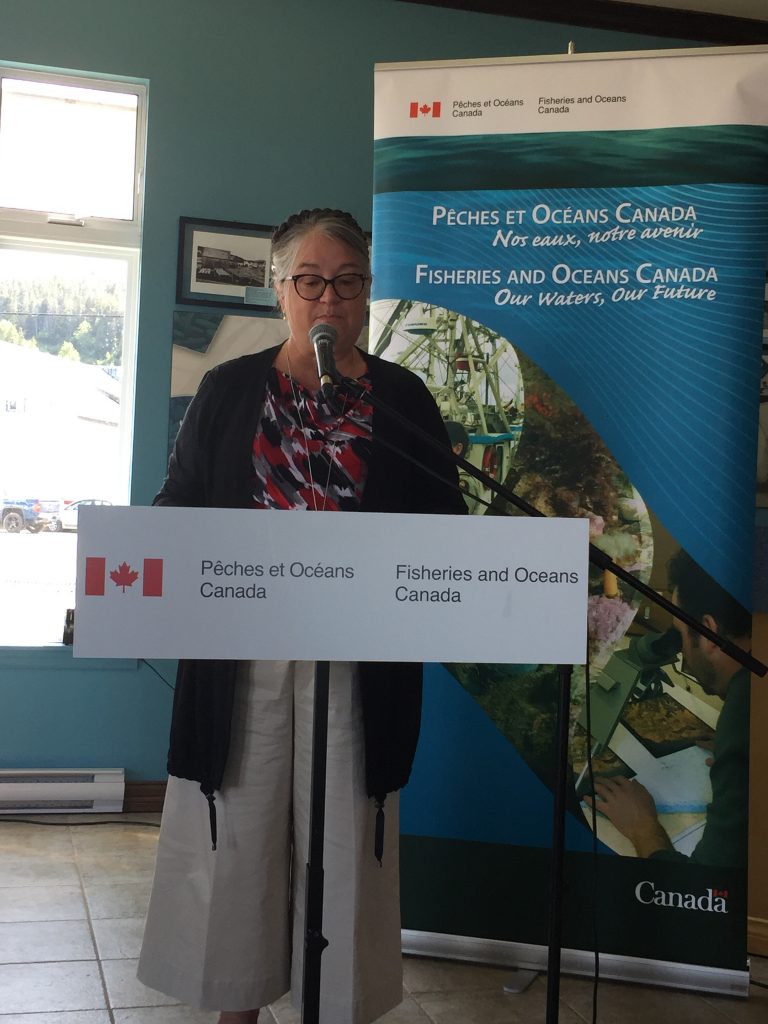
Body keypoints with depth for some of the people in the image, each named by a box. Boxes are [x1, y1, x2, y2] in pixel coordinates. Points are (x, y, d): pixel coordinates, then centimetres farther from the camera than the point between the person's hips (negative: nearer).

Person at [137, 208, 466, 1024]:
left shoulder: (402, 397, 7)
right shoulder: (228, 389, 8)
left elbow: (444, 526, 7)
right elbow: (176, 507, 9)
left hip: (360, 656, 0)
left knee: (343, 832, 6)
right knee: (238, 828, 7)